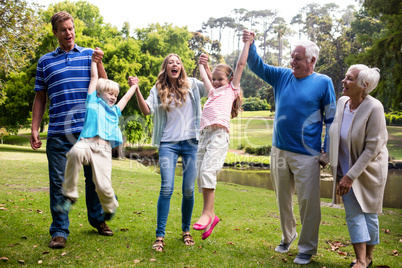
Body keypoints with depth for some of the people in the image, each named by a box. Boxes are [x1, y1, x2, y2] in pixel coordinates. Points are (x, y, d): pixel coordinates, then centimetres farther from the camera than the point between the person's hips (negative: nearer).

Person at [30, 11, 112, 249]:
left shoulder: (89, 55, 10)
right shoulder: (45, 61, 12)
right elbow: (40, 98, 13)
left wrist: (99, 63, -10)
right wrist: (34, 129, 6)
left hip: (89, 129, 0)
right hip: (58, 132, 0)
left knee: (94, 177, 10)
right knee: (58, 182, -1)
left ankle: (97, 219, 29)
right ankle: (59, 231, 8)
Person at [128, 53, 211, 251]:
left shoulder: (192, 85, 9)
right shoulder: (158, 90, 9)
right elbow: (146, 110, -4)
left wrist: (206, 68, -8)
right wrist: (136, 90, -15)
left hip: (191, 142, 1)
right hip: (168, 143, -1)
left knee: (188, 189, 3)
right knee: (167, 188, -11)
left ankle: (186, 231, 22)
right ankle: (160, 235, -3)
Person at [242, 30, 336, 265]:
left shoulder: (323, 82, -5)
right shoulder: (282, 76, 6)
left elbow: (331, 119, -2)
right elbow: (257, 66, 7)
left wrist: (326, 152, -6)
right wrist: (250, 45, -12)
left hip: (307, 155, -4)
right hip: (279, 151, 5)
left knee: (308, 203, 1)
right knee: (283, 200, 17)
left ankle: (307, 248, 18)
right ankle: (288, 236, 37)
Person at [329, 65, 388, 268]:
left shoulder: (374, 108, -23)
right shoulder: (342, 101, -6)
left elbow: (372, 148, -22)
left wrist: (351, 176, -22)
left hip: (369, 170, -4)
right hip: (345, 169, 4)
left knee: (368, 213, 9)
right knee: (353, 214, 2)